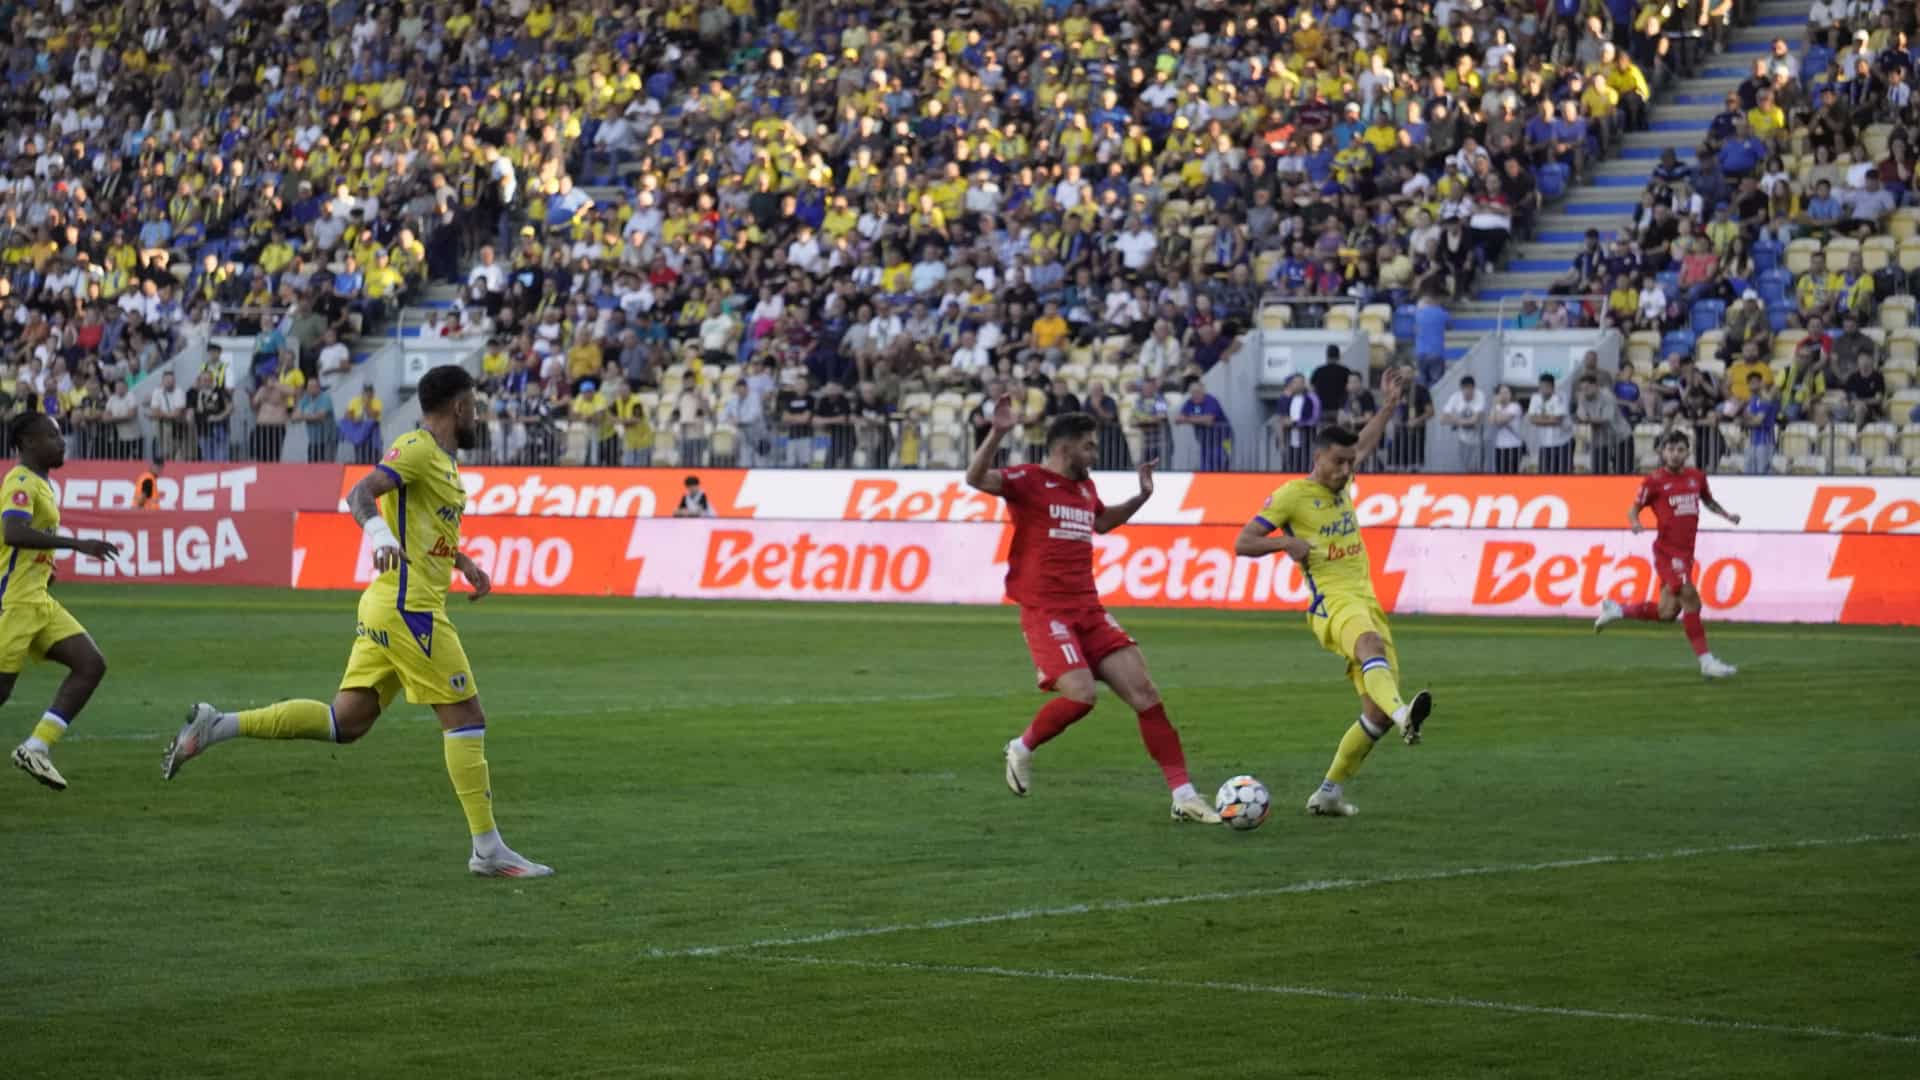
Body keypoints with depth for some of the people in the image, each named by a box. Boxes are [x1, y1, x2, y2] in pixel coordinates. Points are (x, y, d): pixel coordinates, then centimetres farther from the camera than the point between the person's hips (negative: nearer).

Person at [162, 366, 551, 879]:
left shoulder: (440, 459, 19)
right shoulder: (417, 449, -10)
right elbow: (361, 493, -25)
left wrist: (463, 562, 31)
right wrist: (378, 532, -43)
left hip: (388, 607, 10)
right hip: (409, 606, -10)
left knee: (344, 721, 6)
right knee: (466, 716, -5)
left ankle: (215, 725, 5)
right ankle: (487, 850, -3)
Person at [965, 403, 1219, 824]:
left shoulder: (1084, 486, 17)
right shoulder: (1029, 480, -7)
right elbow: (976, 479, -25)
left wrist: (1142, 496, 29)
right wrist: (996, 434, -38)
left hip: (1089, 610, 7)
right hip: (1046, 611, -7)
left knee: (1145, 692, -2)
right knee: (1080, 694, -24)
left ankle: (1184, 797, 0)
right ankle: (1022, 749, 6)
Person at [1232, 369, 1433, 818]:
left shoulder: (1343, 483, 18)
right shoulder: (1291, 495, -2)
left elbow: (1366, 443, 38)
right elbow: (1242, 543, -2)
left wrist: (1389, 404, 31)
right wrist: (1286, 543, -17)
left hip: (1365, 601, 8)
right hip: (1333, 601, -8)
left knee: (1377, 712, -2)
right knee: (1371, 644, -42)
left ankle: (1329, 792, 10)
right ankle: (1403, 713, -71)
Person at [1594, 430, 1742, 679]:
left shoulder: (1697, 477, 9)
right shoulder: (1655, 481, -5)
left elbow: (1708, 501, 25)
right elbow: (1634, 508, 0)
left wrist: (1727, 515, 7)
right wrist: (1635, 523, -22)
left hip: (1685, 553, 7)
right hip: (1667, 550, -7)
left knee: (1666, 613, 9)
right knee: (1691, 600, -18)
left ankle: (1617, 610, 30)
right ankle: (1706, 661, -14)